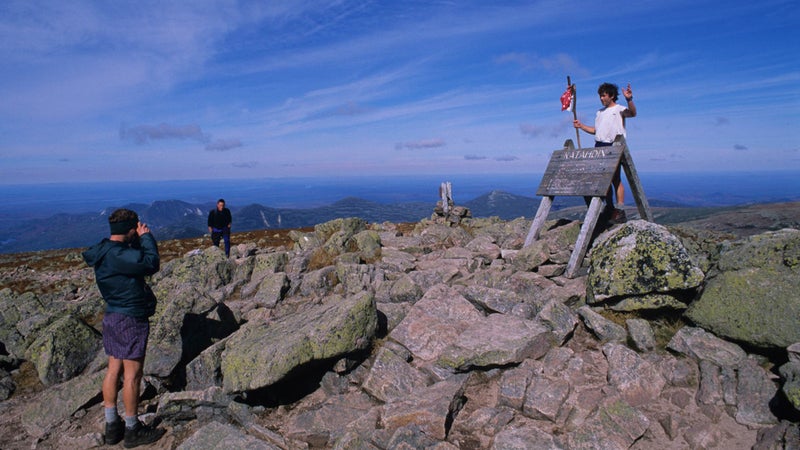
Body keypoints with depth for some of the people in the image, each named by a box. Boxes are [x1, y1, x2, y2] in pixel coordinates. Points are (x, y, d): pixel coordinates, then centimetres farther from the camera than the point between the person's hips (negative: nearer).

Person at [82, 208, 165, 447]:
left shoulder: (105, 251, 7)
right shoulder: (117, 254, -23)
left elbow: (135, 259, 18)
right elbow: (151, 264, -27)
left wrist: (140, 239, 4)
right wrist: (146, 236, -15)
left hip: (112, 317, 10)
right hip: (130, 319, -10)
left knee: (114, 370, 15)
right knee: (132, 374, 1)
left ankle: (112, 426, 26)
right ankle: (133, 430, 13)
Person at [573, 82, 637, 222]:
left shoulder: (619, 109, 2)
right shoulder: (600, 112, 23)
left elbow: (632, 113, -18)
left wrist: (629, 100, -34)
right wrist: (581, 126, 15)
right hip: (599, 146, 7)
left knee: (615, 179, -8)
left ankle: (620, 211, -7)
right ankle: (610, 208, 16)